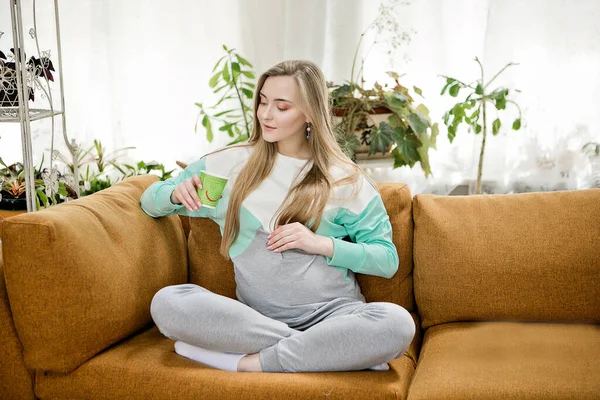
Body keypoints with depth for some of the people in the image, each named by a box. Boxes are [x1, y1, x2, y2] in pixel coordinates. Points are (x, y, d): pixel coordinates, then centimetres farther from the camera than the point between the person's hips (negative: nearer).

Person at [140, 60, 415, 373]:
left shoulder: (345, 179, 5)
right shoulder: (231, 163, 10)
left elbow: (387, 259, 5)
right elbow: (150, 201, 19)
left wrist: (323, 244, -10)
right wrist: (176, 193, -5)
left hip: (333, 313, -1)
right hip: (257, 317, 2)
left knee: (397, 323, -33)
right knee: (167, 302, -26)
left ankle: (249, 363, -24)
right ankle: (322, 351, -23)